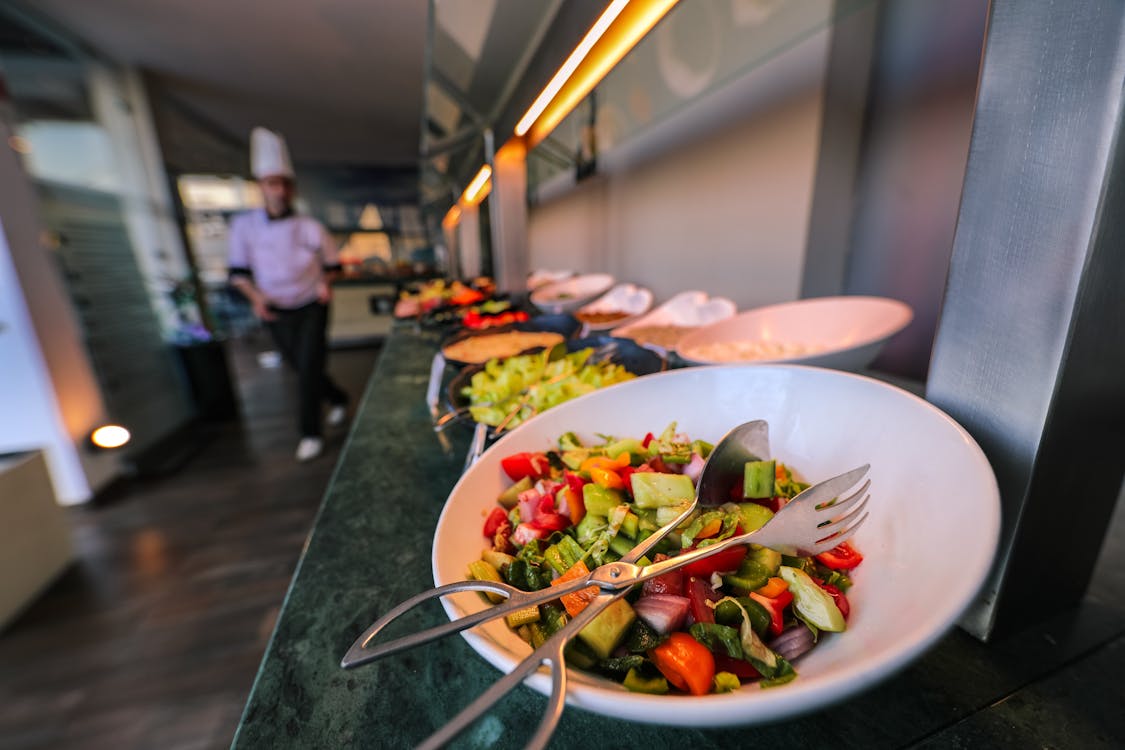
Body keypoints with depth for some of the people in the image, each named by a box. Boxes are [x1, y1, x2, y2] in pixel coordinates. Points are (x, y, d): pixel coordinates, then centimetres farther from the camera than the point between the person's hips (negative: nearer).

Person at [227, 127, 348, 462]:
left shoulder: (310, 227, -7)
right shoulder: (244, 225, -4)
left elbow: (331, 264, 6)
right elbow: (239, 271, 1)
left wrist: (325, 282, -12)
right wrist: (256, 296, -15)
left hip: (311, 307, -2)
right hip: (276, 312, 3)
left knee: (309, 367, -7)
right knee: (302, 367, 11)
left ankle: (310, 433, 5)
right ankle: (338, 399, 38)